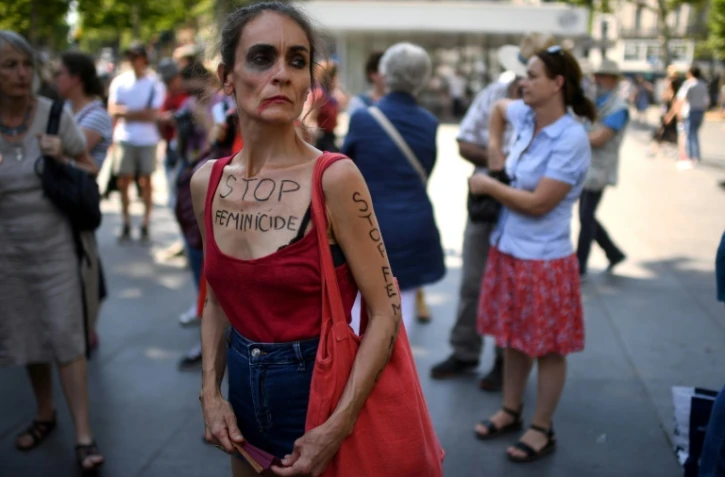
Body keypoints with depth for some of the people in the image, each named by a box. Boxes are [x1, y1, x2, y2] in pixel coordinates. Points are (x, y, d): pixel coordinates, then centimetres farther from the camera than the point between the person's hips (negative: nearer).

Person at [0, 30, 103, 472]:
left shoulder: (54, 113, -9)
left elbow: (91, 170, 2)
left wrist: (62, 159, -17)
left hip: (54, 243, -2)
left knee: (65, 334, -2)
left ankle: (84, 434, 4)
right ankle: (45, 413, 35)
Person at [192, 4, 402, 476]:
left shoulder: (335, 177, -18)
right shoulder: (206, 182, -2)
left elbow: (385, 312, -15)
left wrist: (338, 428, -19)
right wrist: (211, 393, 1)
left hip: (318, 388, -5)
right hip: (242, 389, 5)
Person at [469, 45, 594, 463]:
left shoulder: (571, 139, -21)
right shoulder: (525, 115, 0)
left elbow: (539, 203, -23)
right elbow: (498, 108, 25)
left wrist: (489, 185, -12)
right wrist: (494, 149, 12)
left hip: (544, 258, -8)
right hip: (509, 249, 8)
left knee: (547, 348, 8)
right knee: (514, 338, 20)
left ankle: (543, 430, 22)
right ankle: (511, 412, 36)